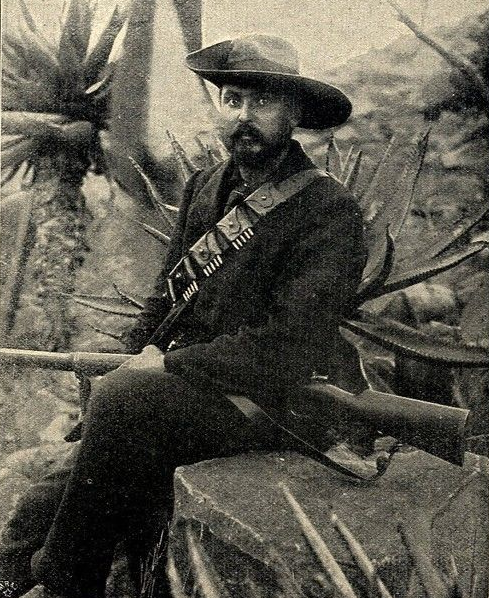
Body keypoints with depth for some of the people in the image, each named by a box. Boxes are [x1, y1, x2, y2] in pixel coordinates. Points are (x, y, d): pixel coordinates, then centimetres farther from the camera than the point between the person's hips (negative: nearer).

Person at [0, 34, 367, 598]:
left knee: (121, 401, -28)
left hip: (269, 399, -6)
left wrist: (167, 367, -16)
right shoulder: (205, 187, 12)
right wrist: (147, 349, -1)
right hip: (186, 382, 7)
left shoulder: (329, 210, -10)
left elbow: (287, 344, -17)